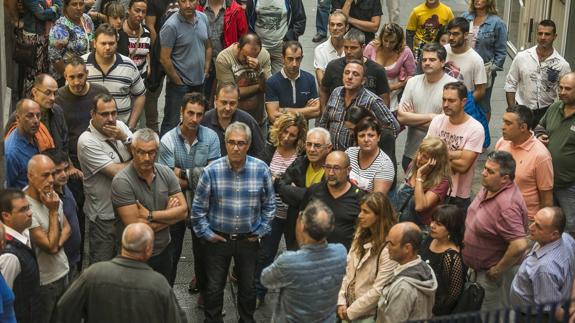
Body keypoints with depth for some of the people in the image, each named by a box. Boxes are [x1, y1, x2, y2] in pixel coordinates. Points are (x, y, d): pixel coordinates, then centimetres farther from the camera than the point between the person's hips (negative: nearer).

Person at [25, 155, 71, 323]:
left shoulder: (52, 196, -2)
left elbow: (67, 227, 11)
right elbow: (50, 246, -23)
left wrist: (58, 243, -10)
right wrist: (53, 211, -21)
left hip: (62, 272, 7)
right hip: (44, 283, -7)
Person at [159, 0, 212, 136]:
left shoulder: (203, 18, 1)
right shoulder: (171, 26, -18)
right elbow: (164, 59, -16)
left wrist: (206, 71, 6)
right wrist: (179, 82, -10)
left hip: (200, 83, 6)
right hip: (179, 84, -6)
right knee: (171, 123, 2)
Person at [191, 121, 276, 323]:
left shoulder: (261, 170, -10)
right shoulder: (212, 171, -14)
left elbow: (269, 205, 4)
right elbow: (198, 208, -3)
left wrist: (261, 231, 2)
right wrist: (205, 233, -4)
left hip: (249, 240, 1)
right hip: (218, 238, -1)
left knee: (248, 288, 18)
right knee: (214, 288, 12)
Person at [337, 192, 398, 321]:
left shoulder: (389, 248, -22)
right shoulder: (361, 235, 3)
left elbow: (379, 290, -22)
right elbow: (348, 270, 5)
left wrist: (350, 312, -15)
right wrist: (341, 302, -4)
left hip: (367, 315, -6)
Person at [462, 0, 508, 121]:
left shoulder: (497, 23, -9)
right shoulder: (465, 17, 3)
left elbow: (501, 51, -6)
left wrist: (493, 69, -11)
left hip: (484, 70, -4)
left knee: (483, 104, 10)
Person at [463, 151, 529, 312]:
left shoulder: (506, 205, -33)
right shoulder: (488, 188, -2)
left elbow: (519, 245, -37)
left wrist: (497, 270, -24)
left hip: (492, 271, -10)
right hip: (481, 268, 10)